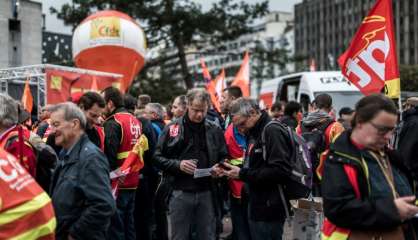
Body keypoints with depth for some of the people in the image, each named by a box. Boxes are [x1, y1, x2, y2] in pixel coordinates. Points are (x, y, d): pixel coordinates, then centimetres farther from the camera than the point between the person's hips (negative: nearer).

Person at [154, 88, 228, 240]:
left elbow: (224, 158, 15)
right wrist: (178, 164, -16)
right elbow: (158, 158, 0)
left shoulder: (215, 131, 7)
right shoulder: (172, 128, 0)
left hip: (207, 193, 2)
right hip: (180, 193, -2)